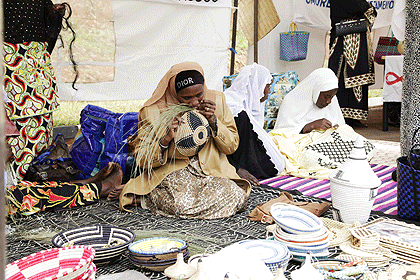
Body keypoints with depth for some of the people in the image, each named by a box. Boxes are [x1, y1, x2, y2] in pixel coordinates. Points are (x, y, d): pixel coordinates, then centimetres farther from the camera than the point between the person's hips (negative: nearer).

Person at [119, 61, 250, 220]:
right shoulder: (153, 111, -8)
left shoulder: (216, 100, 0)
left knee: (237, 198, -24)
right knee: (181, 204, -35)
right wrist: (165, 140, -24)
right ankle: (146, 196, -1)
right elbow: (141, 160, -6)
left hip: (211, 172, 4)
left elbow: (232, 146, 5)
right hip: (171, 172, -4)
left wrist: (214, 121, -12)